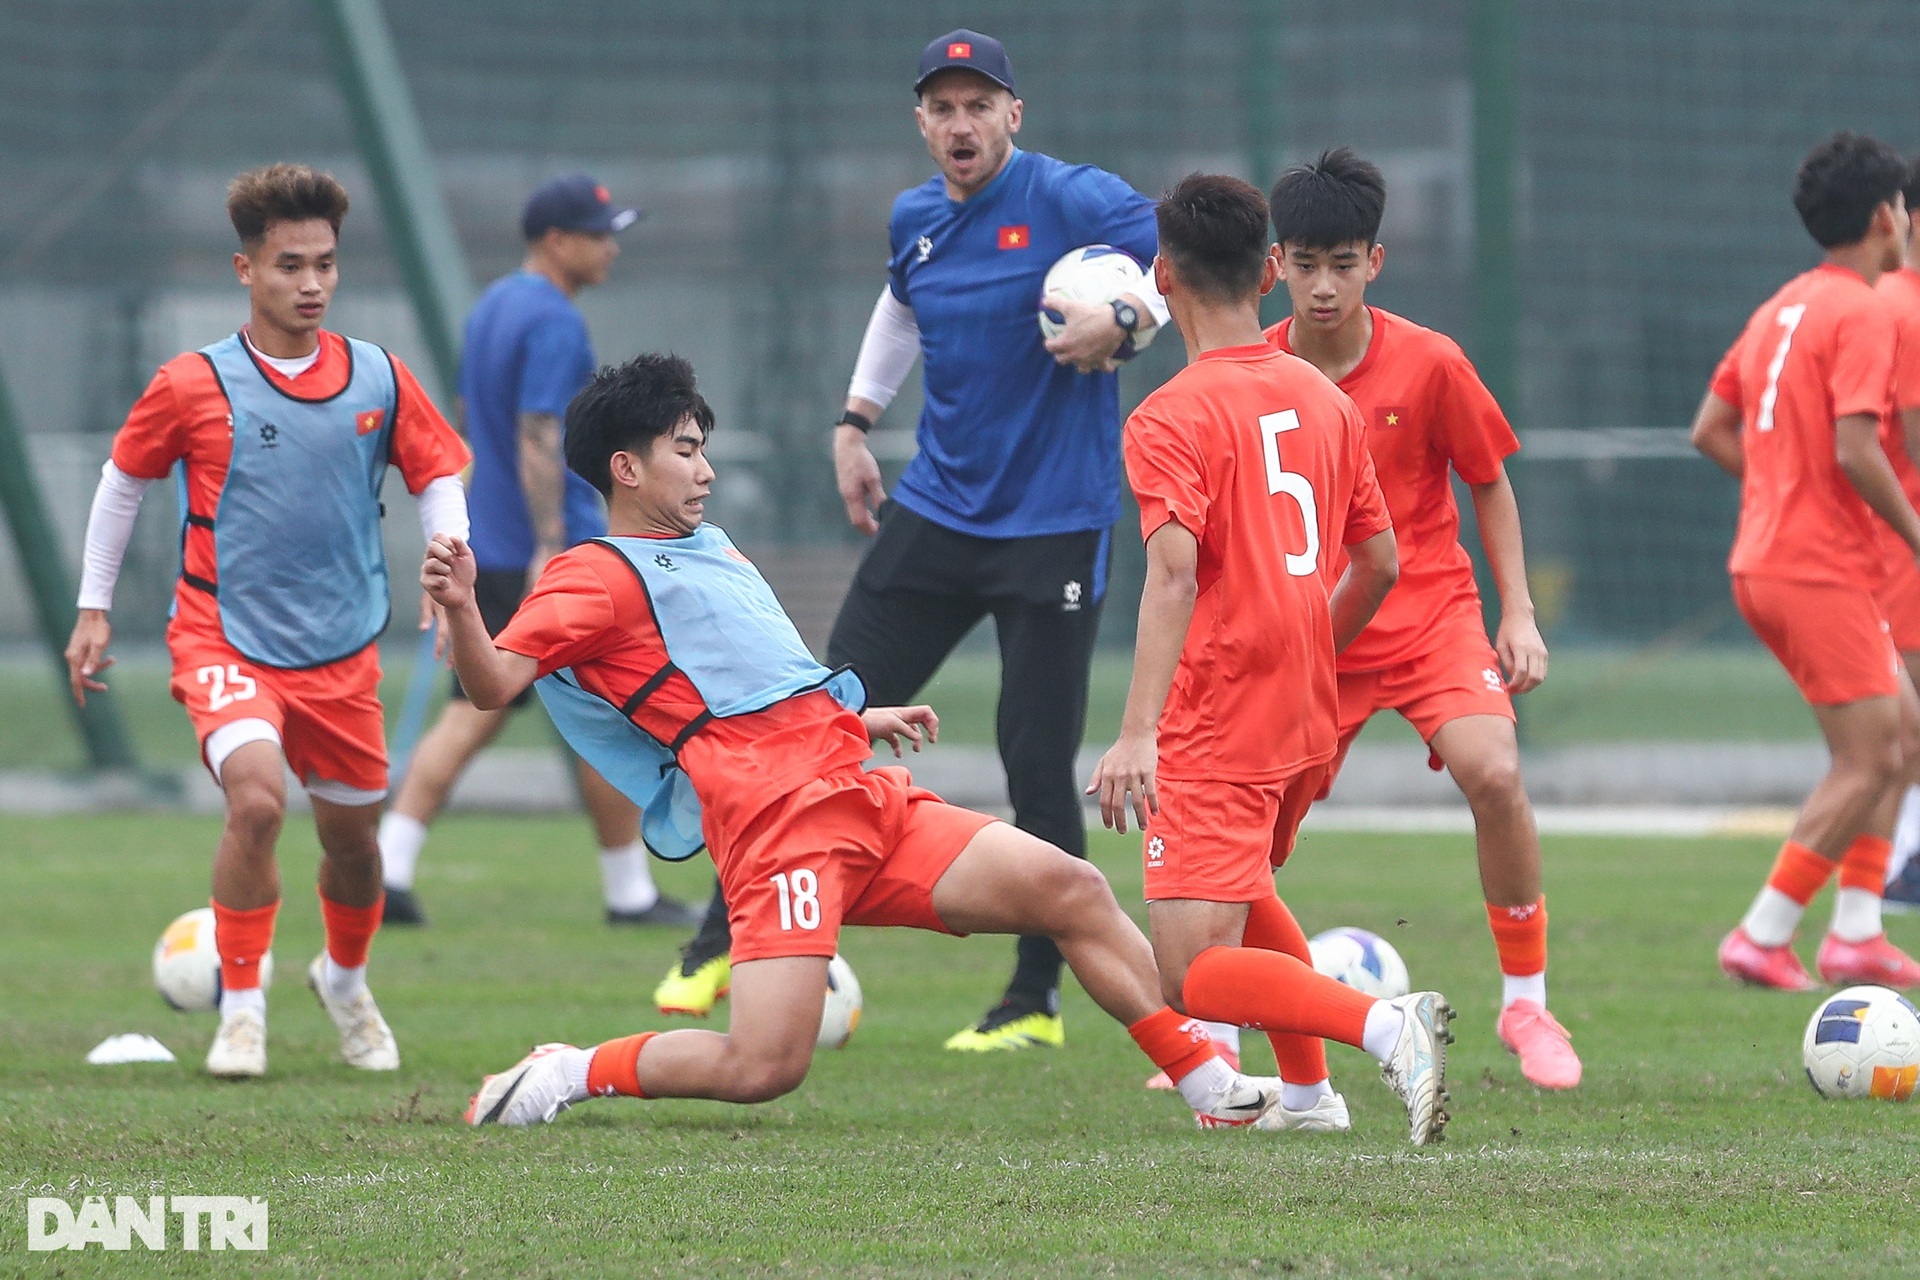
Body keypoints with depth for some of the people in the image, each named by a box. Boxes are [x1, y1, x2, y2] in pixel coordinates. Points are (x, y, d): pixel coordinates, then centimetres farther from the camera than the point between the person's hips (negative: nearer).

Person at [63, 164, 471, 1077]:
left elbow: (438, 476, 10)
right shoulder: (193, 386, -8)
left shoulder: (379, 380, -1)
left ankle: (346, 981, 44)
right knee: (257, 797, -27)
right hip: (224, 640, -3)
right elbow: (123, 480, 6)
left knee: (352, 833, 12)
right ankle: (240, 1009, -12)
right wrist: (94, 607, 9)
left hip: (341, 650, 3)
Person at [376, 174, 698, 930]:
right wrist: (551, 548, -26)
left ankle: (389, 864, -5)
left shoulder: (491, 308, 14)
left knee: (472, 717, 7)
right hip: (556, 551, -9)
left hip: (487, 549, 9)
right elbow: (538, 440, -22)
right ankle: (628, 890, 8)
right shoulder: (553, 322, -15)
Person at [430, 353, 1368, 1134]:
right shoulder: (597, 576, -2)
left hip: (862, 799, 9)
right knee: (762, 1069, -22)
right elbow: (492, 684, -16)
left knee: (1069, 890, 2)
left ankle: (1212, 1088, 10)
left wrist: (859, 720, 40)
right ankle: (572, 1074, 1)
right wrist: (459, 610, -35)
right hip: (776, 821, -9)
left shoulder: (709, 550, 27)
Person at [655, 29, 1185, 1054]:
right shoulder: (914, 221, 8)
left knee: (1037, 765, -5)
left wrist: (1124, 321, -34)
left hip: (1055, 527, -5)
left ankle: (1036, 1003, 8)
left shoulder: (1074, 201, -12)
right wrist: (855, 421, 26)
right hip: (936, 510, 5)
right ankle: (728, 944, 9)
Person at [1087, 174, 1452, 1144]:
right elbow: (1378, 564, 14)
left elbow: (1174, 571, -24)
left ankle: (1387, 1028, -31)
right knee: (1240, 888, 34)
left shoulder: (1171, 419, -11)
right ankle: (1308, 1093, 36)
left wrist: (1136, 734, -31)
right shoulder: (1322, 400, 10)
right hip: (1307, 720, 8)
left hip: (1214, 731, -8)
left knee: (1195, 977, -12)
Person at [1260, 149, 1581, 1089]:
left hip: (1429, 614, -2)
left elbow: (1490, 484, 4)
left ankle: (1526, 1004, -7)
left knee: (1492, 773, -25)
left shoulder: (1430, 364, -9)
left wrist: (1519, 614, -2)